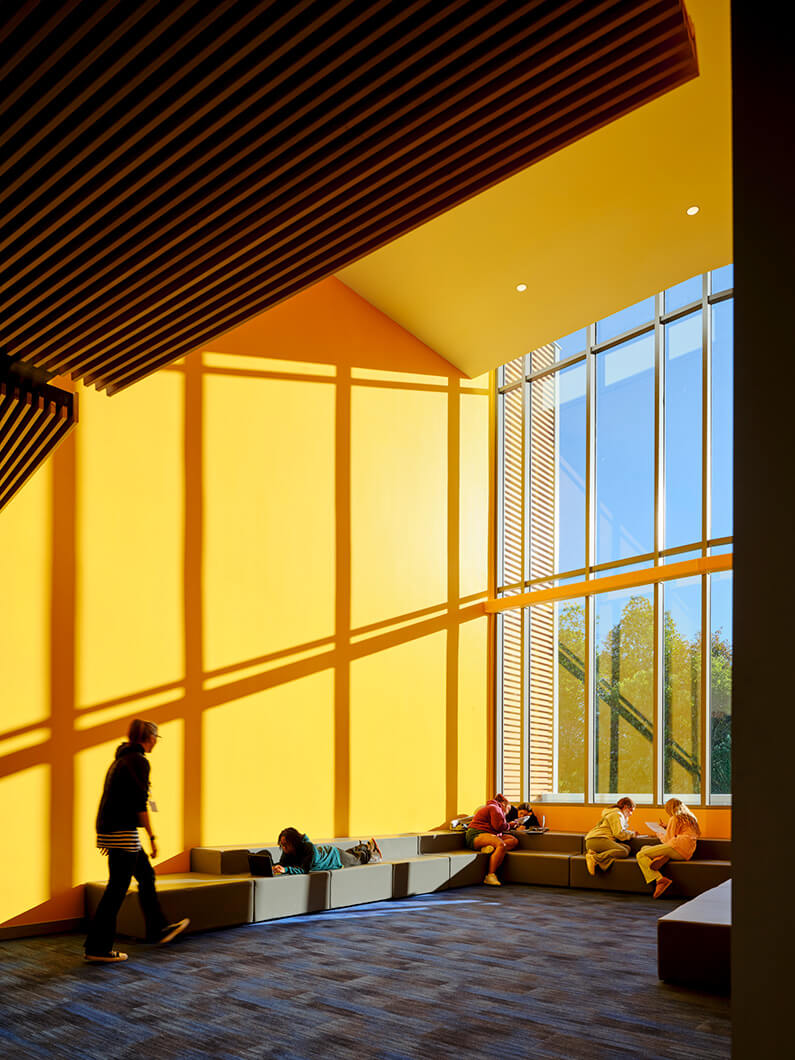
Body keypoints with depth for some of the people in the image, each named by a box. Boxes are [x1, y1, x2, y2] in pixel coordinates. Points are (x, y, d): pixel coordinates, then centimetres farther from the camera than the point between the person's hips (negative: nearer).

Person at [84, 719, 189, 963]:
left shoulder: (121, 758, 15)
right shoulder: (139, 761, -13)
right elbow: (140, 804, -18)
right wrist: (152, 837, -12)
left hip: (108, 830, 10)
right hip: (123, 832, -10)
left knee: (146, 875, 19)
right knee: (117, 888, -4)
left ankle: (158, 930, 28)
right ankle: (97, 948, 1)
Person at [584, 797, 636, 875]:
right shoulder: (617, 814, -2)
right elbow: (619, 834, -12)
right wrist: (632, 833, 5)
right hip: (598, 840, -10)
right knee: (624, 852, -28)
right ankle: (594, 858, -34)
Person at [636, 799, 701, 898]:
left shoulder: (674, 818, 4)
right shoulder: (691, 818, 28)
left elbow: (669, 839, -1)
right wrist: (666, 827, 40)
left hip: (678, 847, -9)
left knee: (640, 855, -13)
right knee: (644, 848, 14)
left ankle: (660, 880, -34)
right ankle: (663, 858, -18)